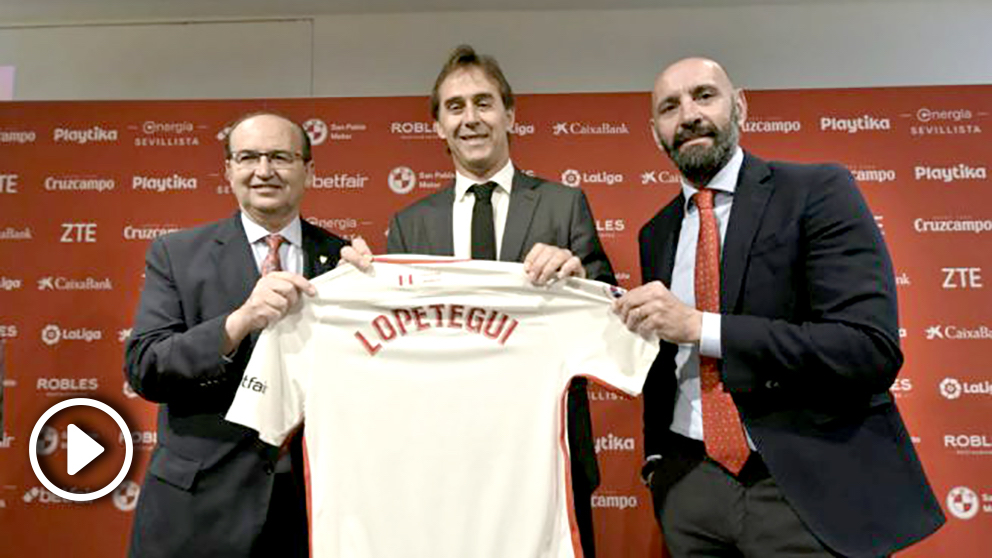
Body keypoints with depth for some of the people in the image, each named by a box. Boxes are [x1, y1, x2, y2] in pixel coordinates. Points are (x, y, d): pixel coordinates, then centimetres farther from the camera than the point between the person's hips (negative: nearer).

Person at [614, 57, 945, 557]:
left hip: (815, 485, -4)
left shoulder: (819, 191, -7)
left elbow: (872, 349, -18)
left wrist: (700, 327, -22)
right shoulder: (656, 233, 9)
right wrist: (656, 457, 10)